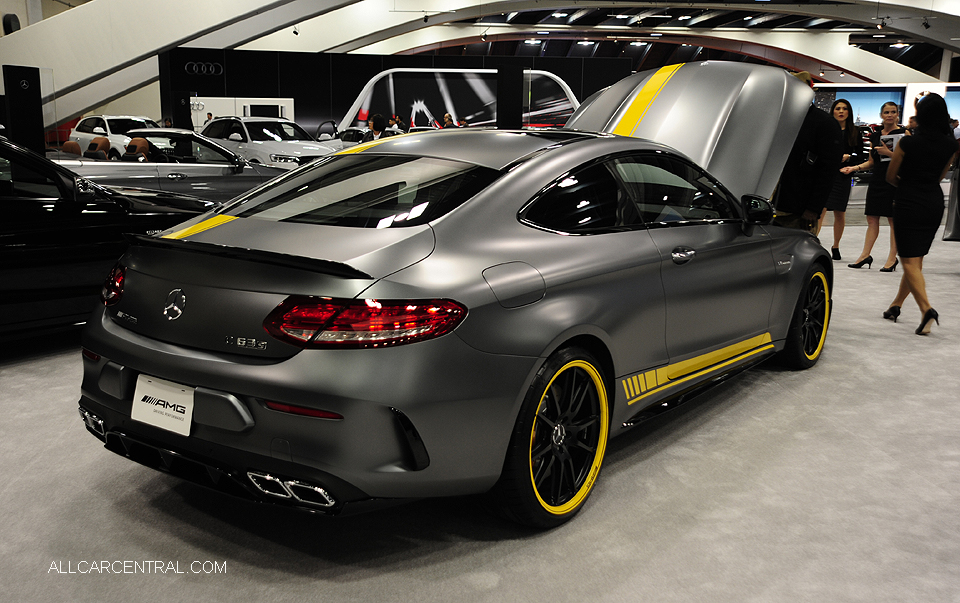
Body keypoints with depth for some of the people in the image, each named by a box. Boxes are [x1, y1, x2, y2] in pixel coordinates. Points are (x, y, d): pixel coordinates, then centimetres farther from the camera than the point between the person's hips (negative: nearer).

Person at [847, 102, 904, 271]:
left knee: (894, 220, -1)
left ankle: (892, 258, 5)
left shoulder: (903, 133, -1)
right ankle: (865, 255, 10)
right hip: (877, 180, 5)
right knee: (872, 219, 5)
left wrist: (889, 153, -19)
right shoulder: (875, 135, 14)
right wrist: (855, 168, 6)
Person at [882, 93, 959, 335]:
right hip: (935, 204, 6)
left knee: (910, 261, -4)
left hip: (909, 205, -6)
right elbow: (940, 176, 14)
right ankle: (895, 305, 29)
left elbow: (890, 176, -2)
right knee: (916, 259, 16)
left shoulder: (908, 142, -14)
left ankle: (927, 309, -21)